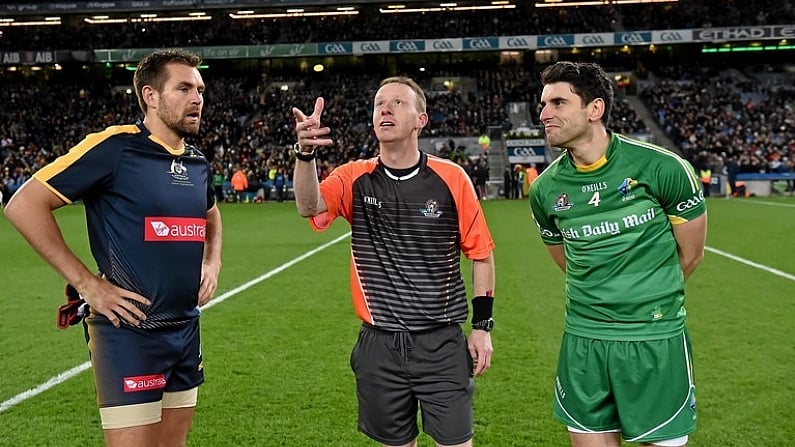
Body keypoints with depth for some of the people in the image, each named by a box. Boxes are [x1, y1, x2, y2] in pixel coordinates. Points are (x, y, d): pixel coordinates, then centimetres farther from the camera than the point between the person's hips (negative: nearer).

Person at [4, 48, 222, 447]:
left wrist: (212, 262, 11)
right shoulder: (114, 148, -13)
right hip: (129, 332, -7)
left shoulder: (197, 163, 9)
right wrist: (87, 283, -15)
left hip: (186, 330, 7)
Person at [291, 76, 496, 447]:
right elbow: (309, 207, -21)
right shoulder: (355, 179, -1)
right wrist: (306, 152, -39)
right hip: (379, 346, 2)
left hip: (442, 343, -1)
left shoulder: (451, 178, -4)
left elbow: (481, 253, 3)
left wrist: (482, 326, 0)